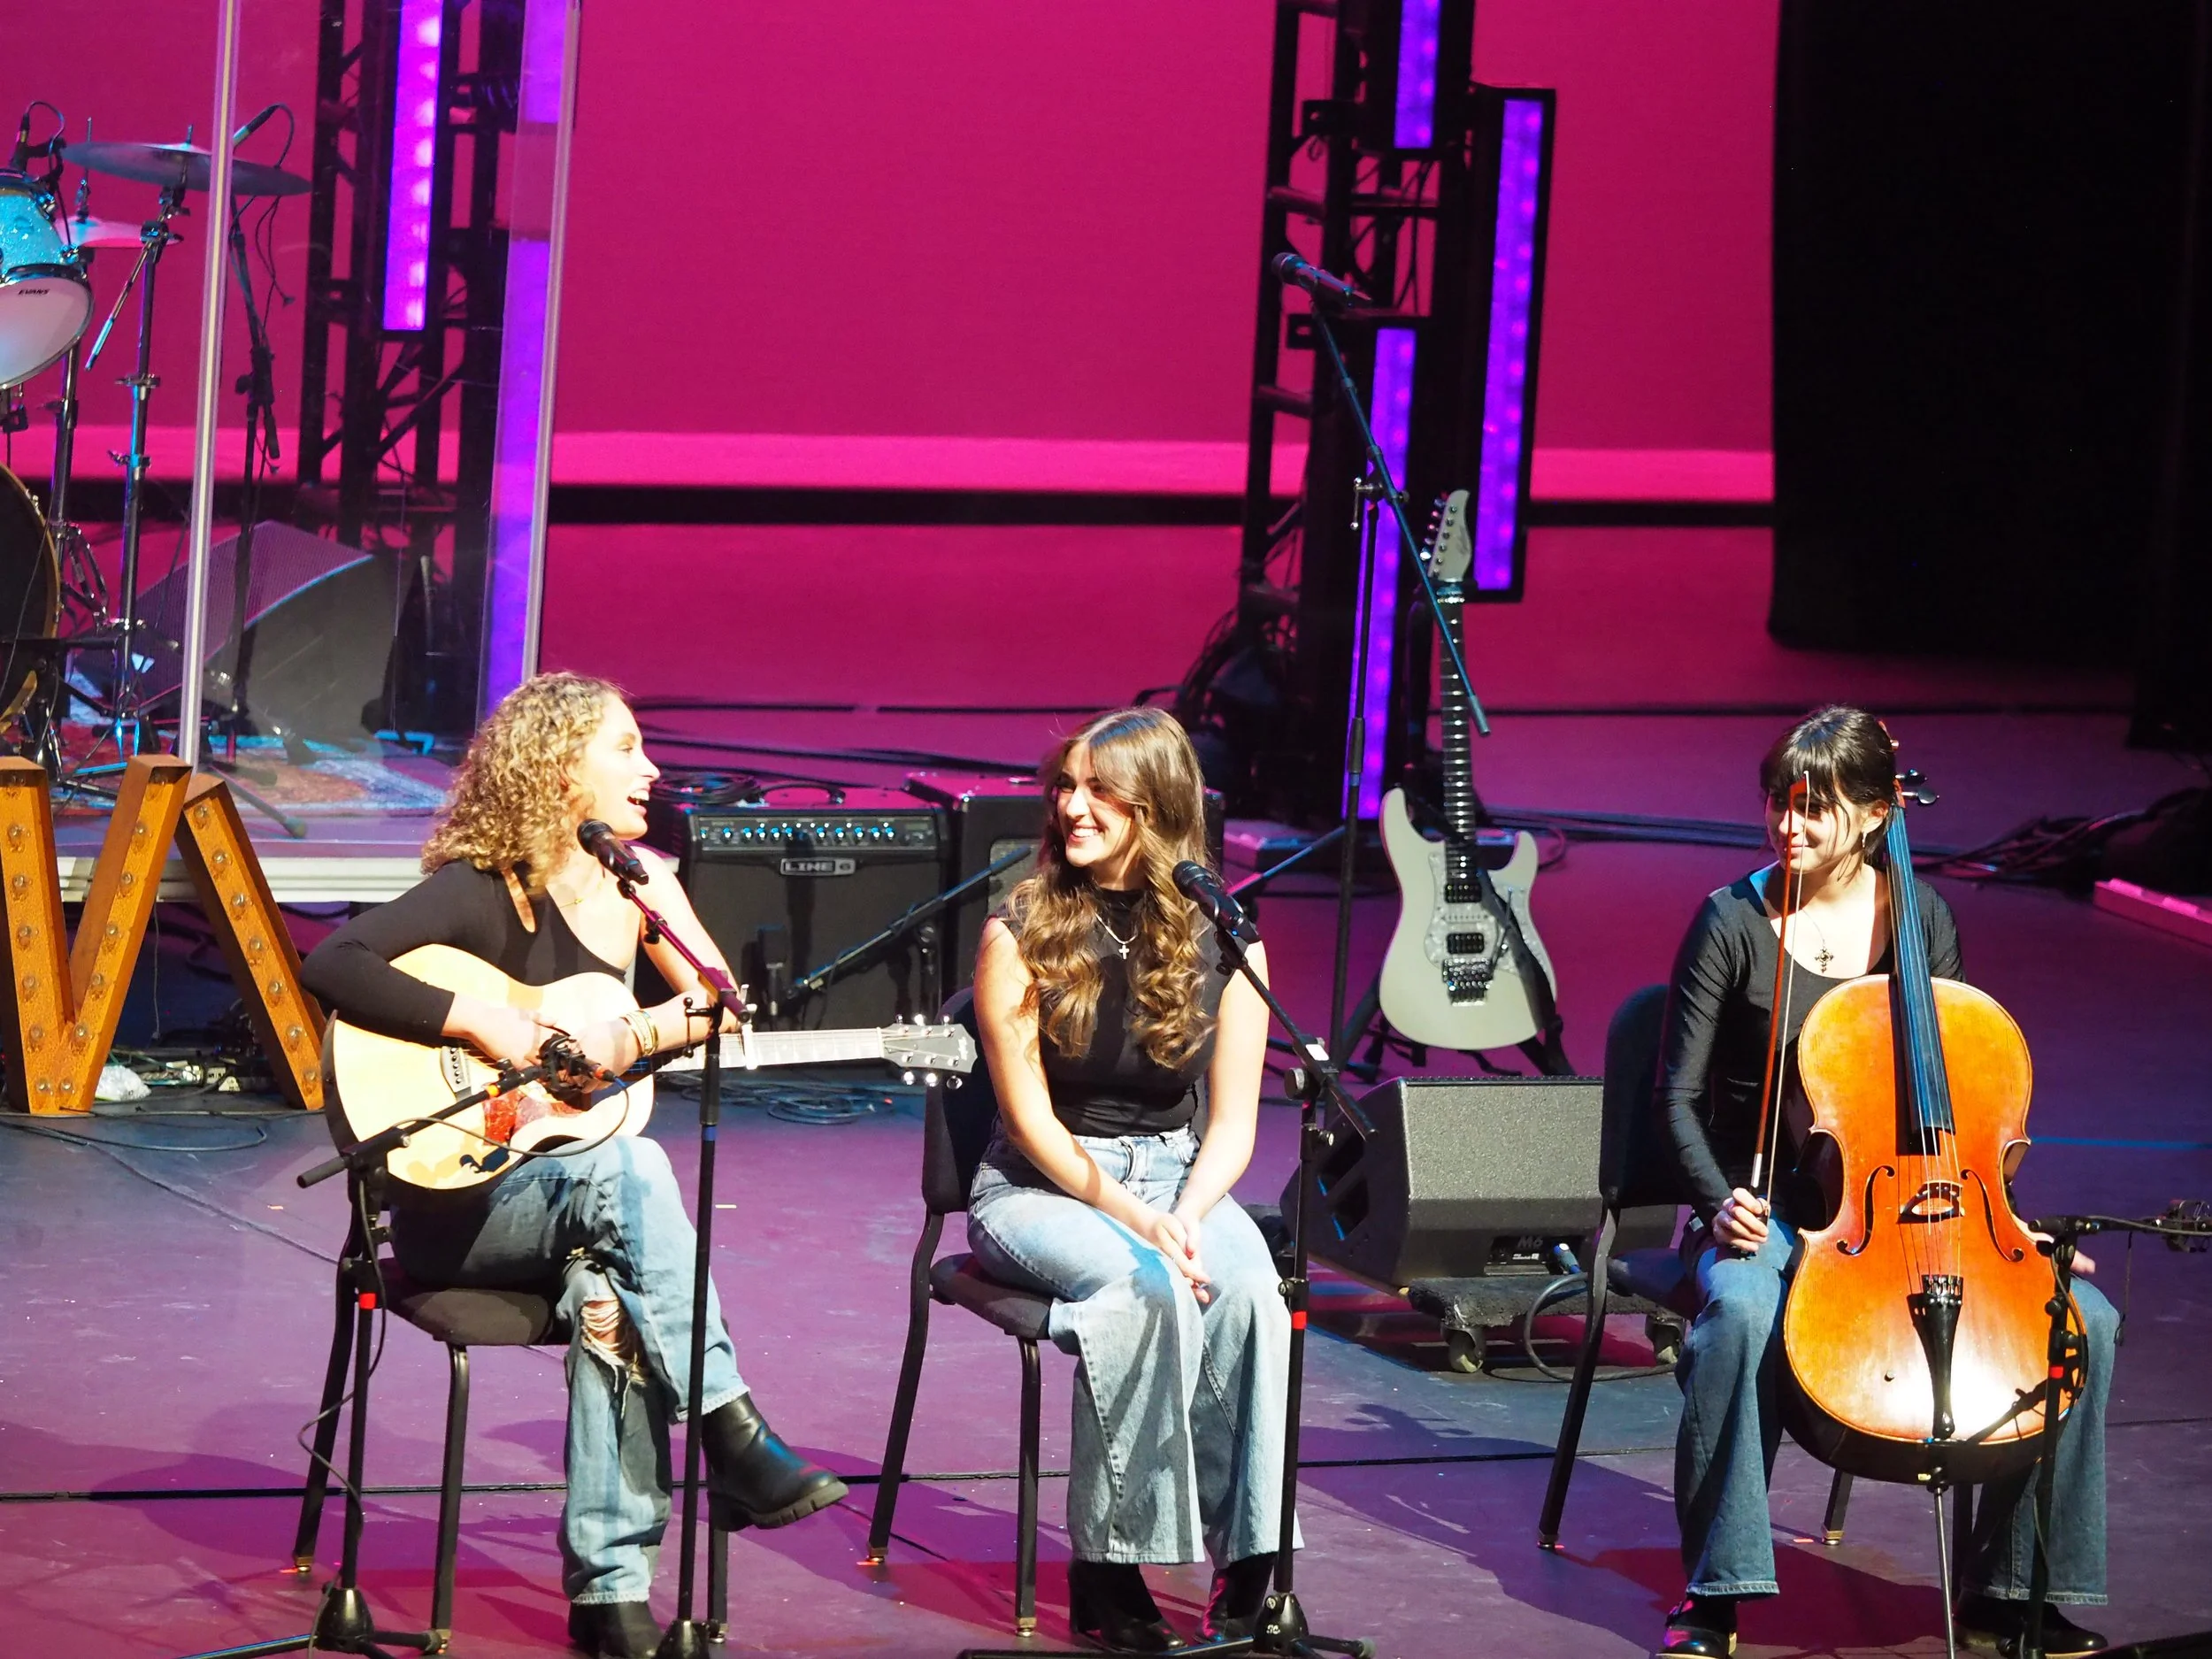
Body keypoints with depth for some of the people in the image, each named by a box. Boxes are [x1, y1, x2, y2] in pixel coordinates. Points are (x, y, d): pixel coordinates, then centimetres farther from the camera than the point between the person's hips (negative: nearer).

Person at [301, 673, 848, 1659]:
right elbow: (333, 965, -21)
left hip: (586, 1198, 4)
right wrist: (479, 1024, -25)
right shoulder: (480, 892, -8)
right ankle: (728, 1432, -35)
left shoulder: (637, 883, 9)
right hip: (452, 1210, -4)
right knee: (625, 1166, -35)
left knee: (609, 1286, -32)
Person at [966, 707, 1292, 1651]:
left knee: (1247, 1287, -31)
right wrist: (1129, 1216, -21)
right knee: (1146, 1289, -35)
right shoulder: (1021, 935, -4)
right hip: (1038, 1189, -2)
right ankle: (1108, 1572, -29)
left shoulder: (1220, 938, 2)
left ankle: (1248, 1559, -28)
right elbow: (1030, 1119, -8)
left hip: (1177, 1178, 3)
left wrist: (1187, 1214, -19)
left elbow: (1232, 1124, 1)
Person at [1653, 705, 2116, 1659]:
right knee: (1741, 1309, -39)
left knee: (2084, 1319, -17)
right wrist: (1718, 1201, -20)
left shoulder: (1921, 918, 5)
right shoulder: (1736, 921, -5)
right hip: (1768, 1208, -4)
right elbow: (1681, 1097, -3)